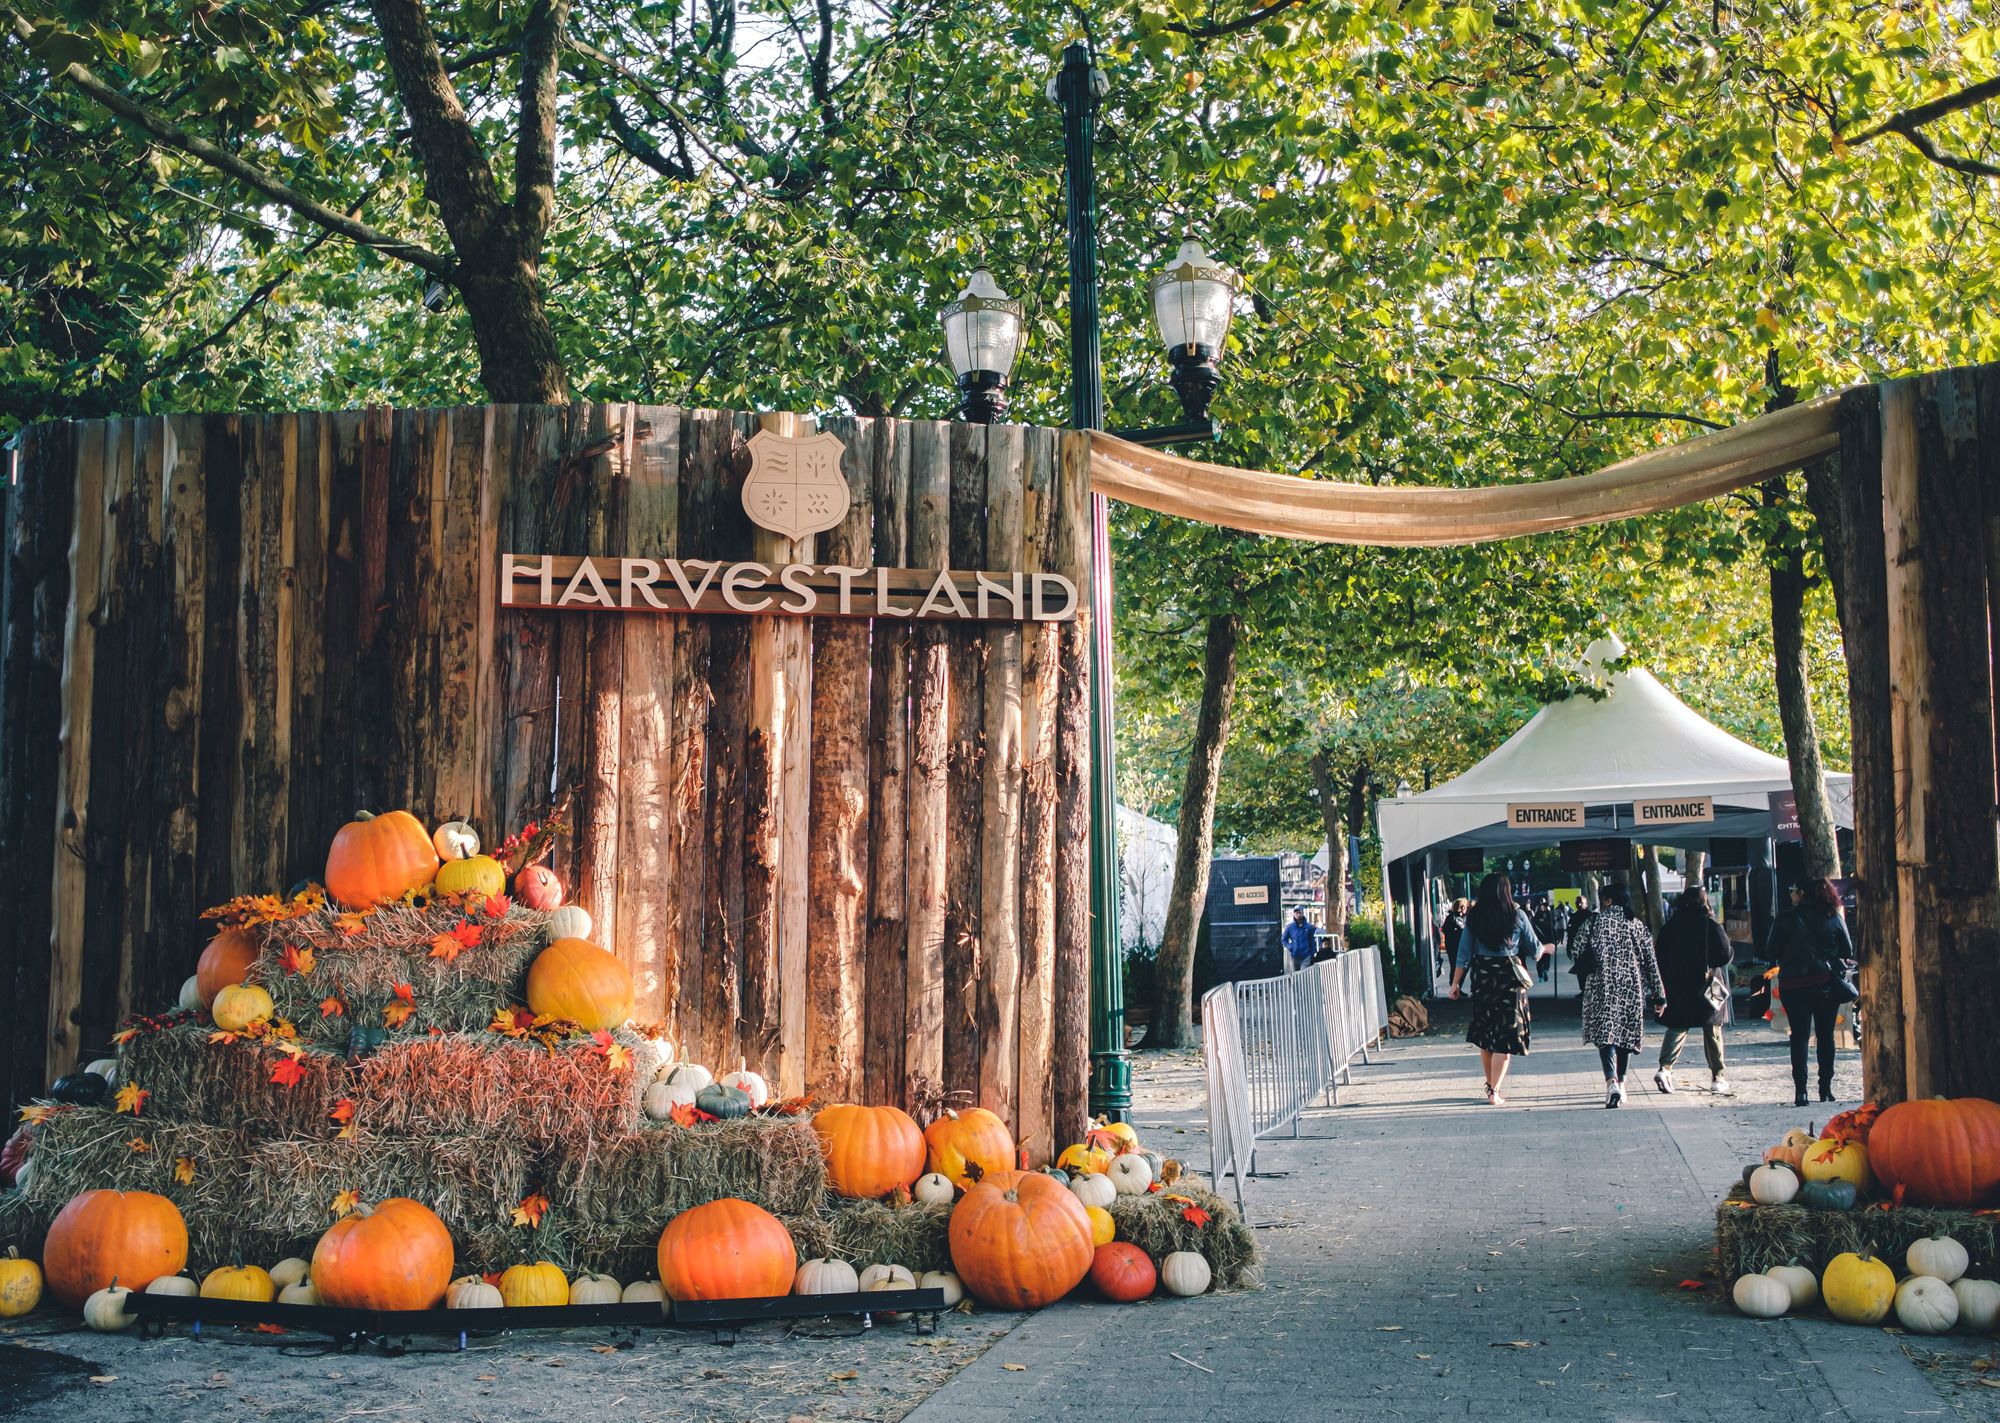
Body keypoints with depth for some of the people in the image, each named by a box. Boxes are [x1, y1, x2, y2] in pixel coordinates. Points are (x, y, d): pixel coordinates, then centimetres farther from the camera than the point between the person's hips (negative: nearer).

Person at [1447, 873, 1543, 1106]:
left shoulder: (1473, 917, 1)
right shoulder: (1517, 916, -4)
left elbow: (1464, 953, 1)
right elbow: (1534, 950, 6)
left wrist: (1456, 983, 7)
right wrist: (1545, 949, 29)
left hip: (1481, 978, 3)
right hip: (1510, 978, -3)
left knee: (1484, 1033, 16)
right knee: (1506, 1035, 0)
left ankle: (1491, 1084, 29)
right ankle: (1495, 1091, -6)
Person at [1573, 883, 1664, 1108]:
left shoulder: (1596, 921, -3)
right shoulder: (1637, 925, 4)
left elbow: (1579, 952, -8)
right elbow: (1650, 963, 4)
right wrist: (1658, 996, 8)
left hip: (1602, 987, -3)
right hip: (1631, 988, 3)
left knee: (1605, 1032, -6)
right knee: (1626, 1033, 15)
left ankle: (1612, 1081, -26)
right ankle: (1620, 1082, 21)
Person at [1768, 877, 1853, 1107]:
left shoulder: (1785, 919, -5)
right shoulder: (1834, 918, -1)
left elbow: (1773, 952, -1)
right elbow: (1848, 952, 3)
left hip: (1793, 984, -1)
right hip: (1826, 983, 2)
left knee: (1799, 1036, 2)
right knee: (1826, 1035, 12)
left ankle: (1800, 1090, -6)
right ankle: (1826, 1088, 14)